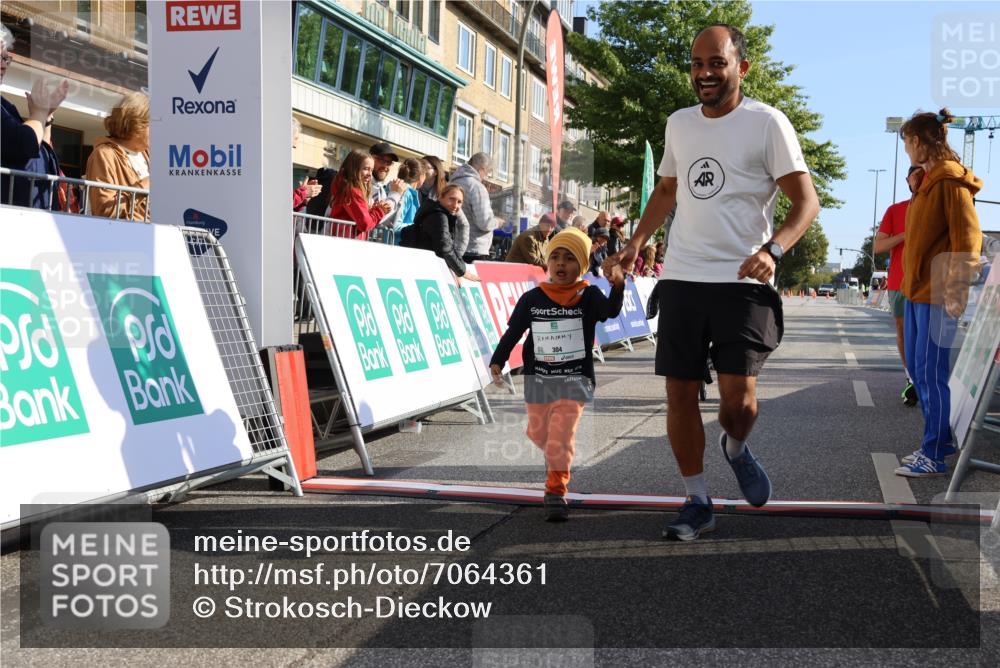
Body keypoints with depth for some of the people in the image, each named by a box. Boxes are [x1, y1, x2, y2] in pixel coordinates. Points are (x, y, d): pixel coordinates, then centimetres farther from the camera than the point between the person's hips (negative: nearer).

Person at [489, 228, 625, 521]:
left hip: (575, 379, -3)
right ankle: (555, 459, 51)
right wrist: (497, 361, -2)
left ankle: (556, 491, -8)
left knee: (562, 435, -13)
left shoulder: (588, 296, -6)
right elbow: (513, 332, 6)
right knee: (539, 432, 18)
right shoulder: (532, 298, 0)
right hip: (538, 378, 3)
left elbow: (611, 310, -26)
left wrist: (618, 287, -45)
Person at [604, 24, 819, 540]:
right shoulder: (678, 124, 12)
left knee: (737, 395, -11)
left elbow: (806, 200, -9)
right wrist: (637, 242, 14)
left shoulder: (766, 123, -6)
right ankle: (697, 503, 17)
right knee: (680, 393, 3)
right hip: (681, 279, 5)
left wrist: (772, 249, -25)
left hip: (743, 281, -5)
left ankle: (735, 449, 25)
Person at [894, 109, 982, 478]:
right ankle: (941, 438, 26)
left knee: (931, 372, -6)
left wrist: (956, 288, -23)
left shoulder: (950, 180, -13)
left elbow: (968, 237, -19)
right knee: (917, 368, 14)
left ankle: (934, 456, -1)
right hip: (915, 290, 10)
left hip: (936, 294, -10)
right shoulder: (926, 179, 16)